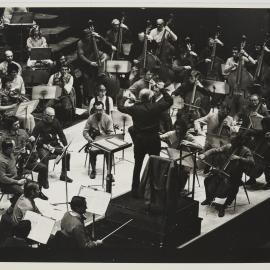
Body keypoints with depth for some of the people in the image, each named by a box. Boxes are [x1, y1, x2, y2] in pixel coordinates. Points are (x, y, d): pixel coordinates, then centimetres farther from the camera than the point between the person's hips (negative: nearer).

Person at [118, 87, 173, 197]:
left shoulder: (134, 108, -9)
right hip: (154, 139, -1)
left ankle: (135, 190, 16)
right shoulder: (156, 107, -11)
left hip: (139, 140, 1)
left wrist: (126, 98, 21)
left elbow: (120, 107, 4)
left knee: (137, 165, 13)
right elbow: (169, 101, 3)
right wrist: (162, 90, 11)